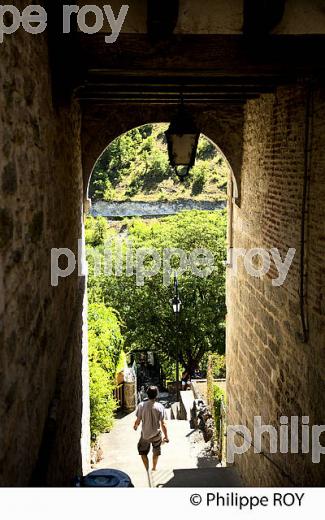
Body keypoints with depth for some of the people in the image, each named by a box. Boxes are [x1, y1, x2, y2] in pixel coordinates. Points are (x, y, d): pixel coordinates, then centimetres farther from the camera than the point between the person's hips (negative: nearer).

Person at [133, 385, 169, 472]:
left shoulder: (141, 405, -15)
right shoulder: (160, 407, -16)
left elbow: (138, 421, -8)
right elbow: (163, 424, -14)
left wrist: (135, 426, 15)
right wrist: (166, 436, -3)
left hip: (145, 434, -1)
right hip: (156, 434, 1)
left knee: (143, 452, 22)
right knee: (156, 452, 27)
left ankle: (147, 470, 16)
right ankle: (154, 468, 42)